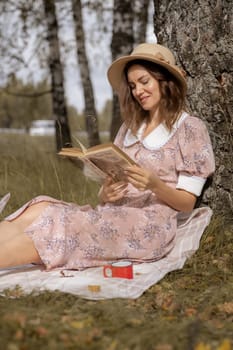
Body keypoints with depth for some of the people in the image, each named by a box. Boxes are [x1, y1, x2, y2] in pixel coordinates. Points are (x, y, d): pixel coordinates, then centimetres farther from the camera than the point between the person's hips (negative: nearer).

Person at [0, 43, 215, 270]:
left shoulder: (190, 129, 4)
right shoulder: (129, 128, 21)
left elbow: (188, 203, 0)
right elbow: (112, 180, 16)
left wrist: (155, 185, -19)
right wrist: (106, 194, -8)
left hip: (148, 227, -6)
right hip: (112, 218, 6)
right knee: (40, 212, -24)